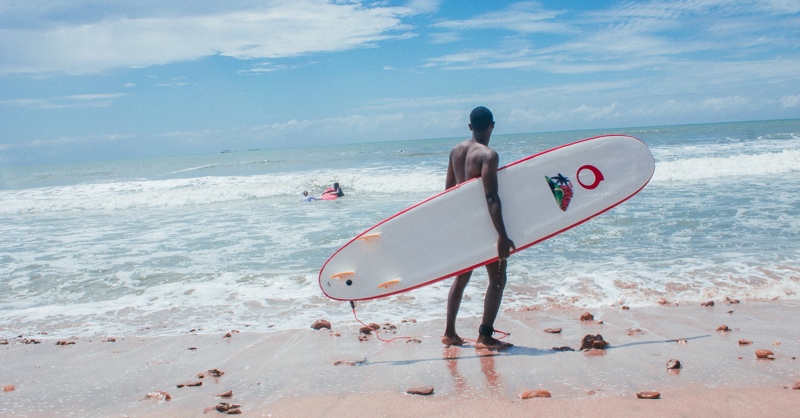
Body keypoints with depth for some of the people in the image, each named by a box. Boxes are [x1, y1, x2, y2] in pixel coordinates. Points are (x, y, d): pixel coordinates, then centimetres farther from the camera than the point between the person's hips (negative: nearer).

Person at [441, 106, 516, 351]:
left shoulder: (456, 151, 6)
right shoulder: (488, 155, -16)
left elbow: (448, 190, 11)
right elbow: (491, 198, -24)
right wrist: (502, 235, -26)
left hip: (461, 221, 7)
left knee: (462, 277, 17)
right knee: (497, 279, 3)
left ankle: (449, 333, 22)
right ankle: (484, 337, 1)